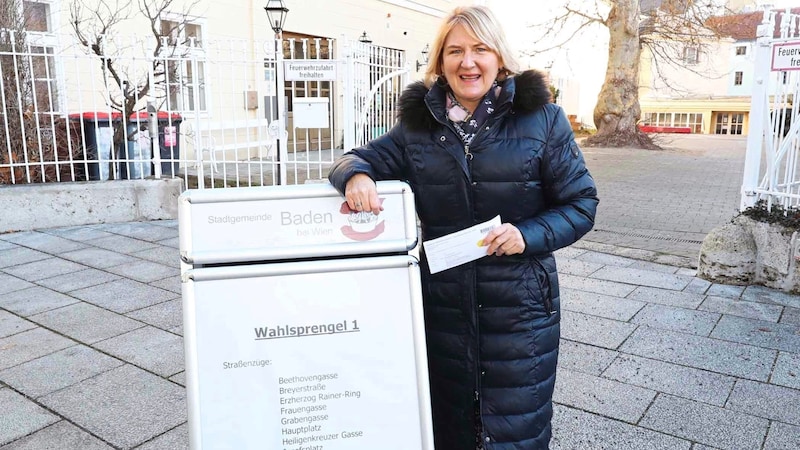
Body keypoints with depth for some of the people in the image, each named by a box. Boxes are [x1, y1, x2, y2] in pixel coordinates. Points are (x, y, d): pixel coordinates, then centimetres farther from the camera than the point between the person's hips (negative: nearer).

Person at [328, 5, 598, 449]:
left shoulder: (541, 117, -3)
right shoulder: (418, 123, 4)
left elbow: (581, 203, -1)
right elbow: (363, 158, 7)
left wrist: (528, 235, -19)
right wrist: (356, 175, -18)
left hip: (520, 308, -2)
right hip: (443, 306, 3)